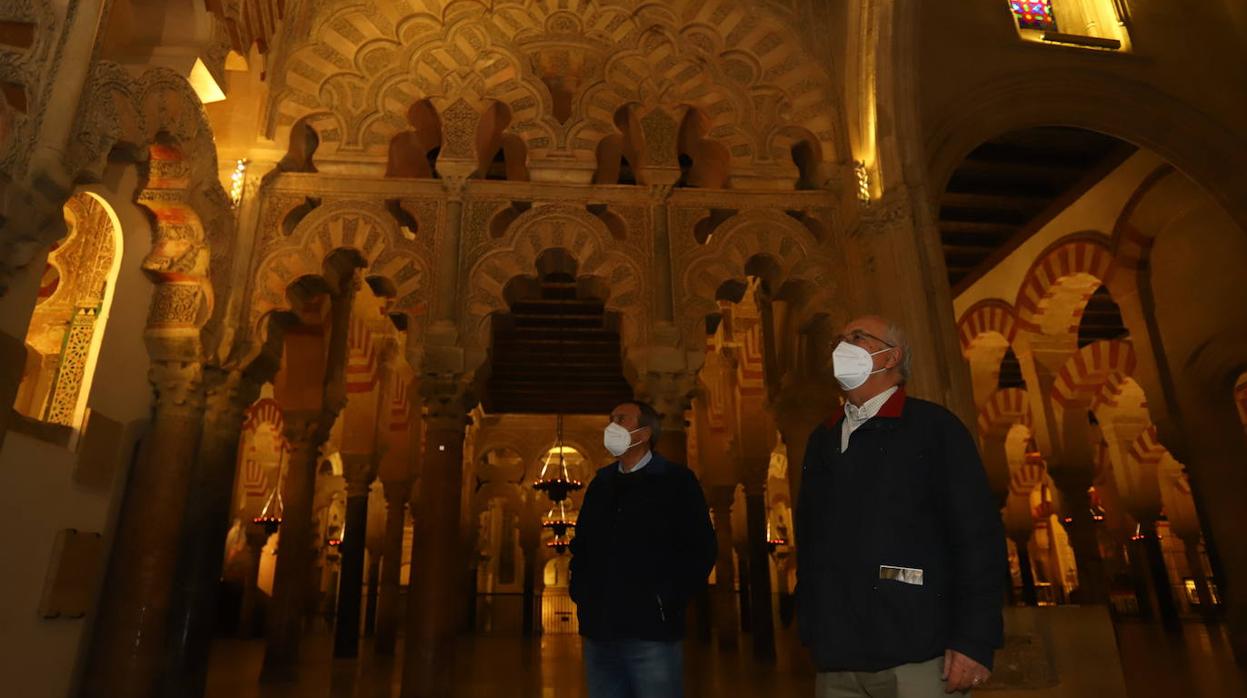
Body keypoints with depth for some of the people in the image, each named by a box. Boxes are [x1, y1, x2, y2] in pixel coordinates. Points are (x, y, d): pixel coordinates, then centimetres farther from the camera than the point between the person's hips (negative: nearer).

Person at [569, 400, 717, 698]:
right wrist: (579, 592, 9)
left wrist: (667, 600, -11)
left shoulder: (677, 480, -1)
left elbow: (700, 549, -6)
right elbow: (581, 544, 22)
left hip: (651, 631, -5)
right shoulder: (600, 483, 15)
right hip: (599, 631, 5)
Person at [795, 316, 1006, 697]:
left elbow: (978, 534, -8)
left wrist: (976, 640, -14)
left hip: (917, 655, -4)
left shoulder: (934, 427, -2)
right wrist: (809, 630, 10)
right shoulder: (823, 439, 13)